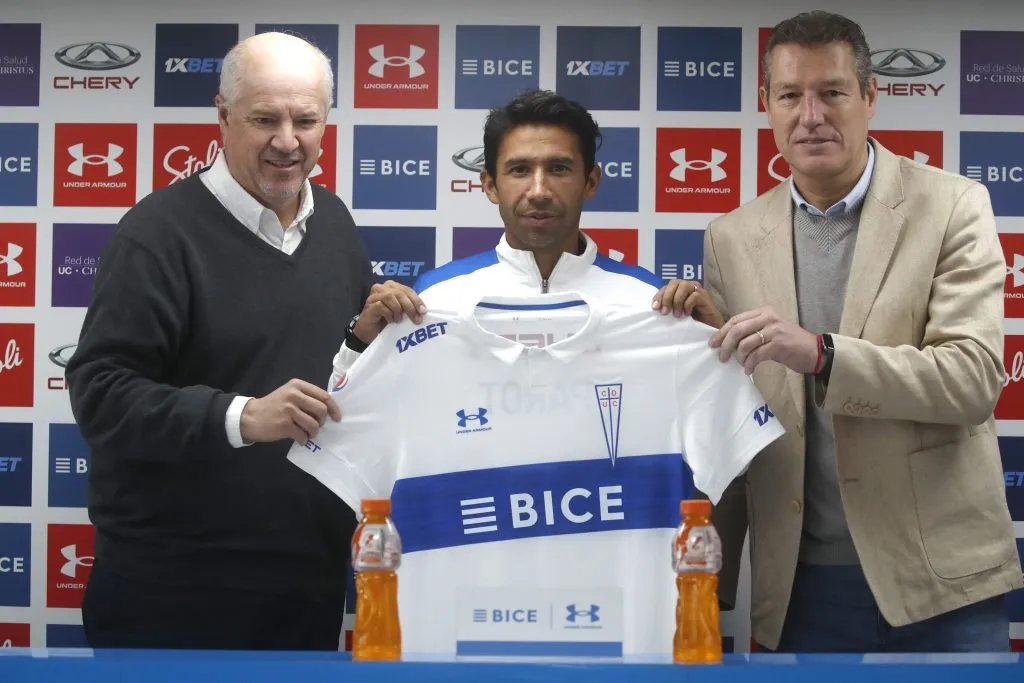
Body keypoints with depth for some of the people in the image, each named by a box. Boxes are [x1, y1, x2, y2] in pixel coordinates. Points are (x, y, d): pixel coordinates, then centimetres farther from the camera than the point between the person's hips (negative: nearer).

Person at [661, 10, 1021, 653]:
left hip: (941, 576, -2)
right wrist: (714, 586, 6)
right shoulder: (732, 239, 6)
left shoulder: (952, 207, -2)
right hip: (804, 584, 2)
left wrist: (819, 353, -25)